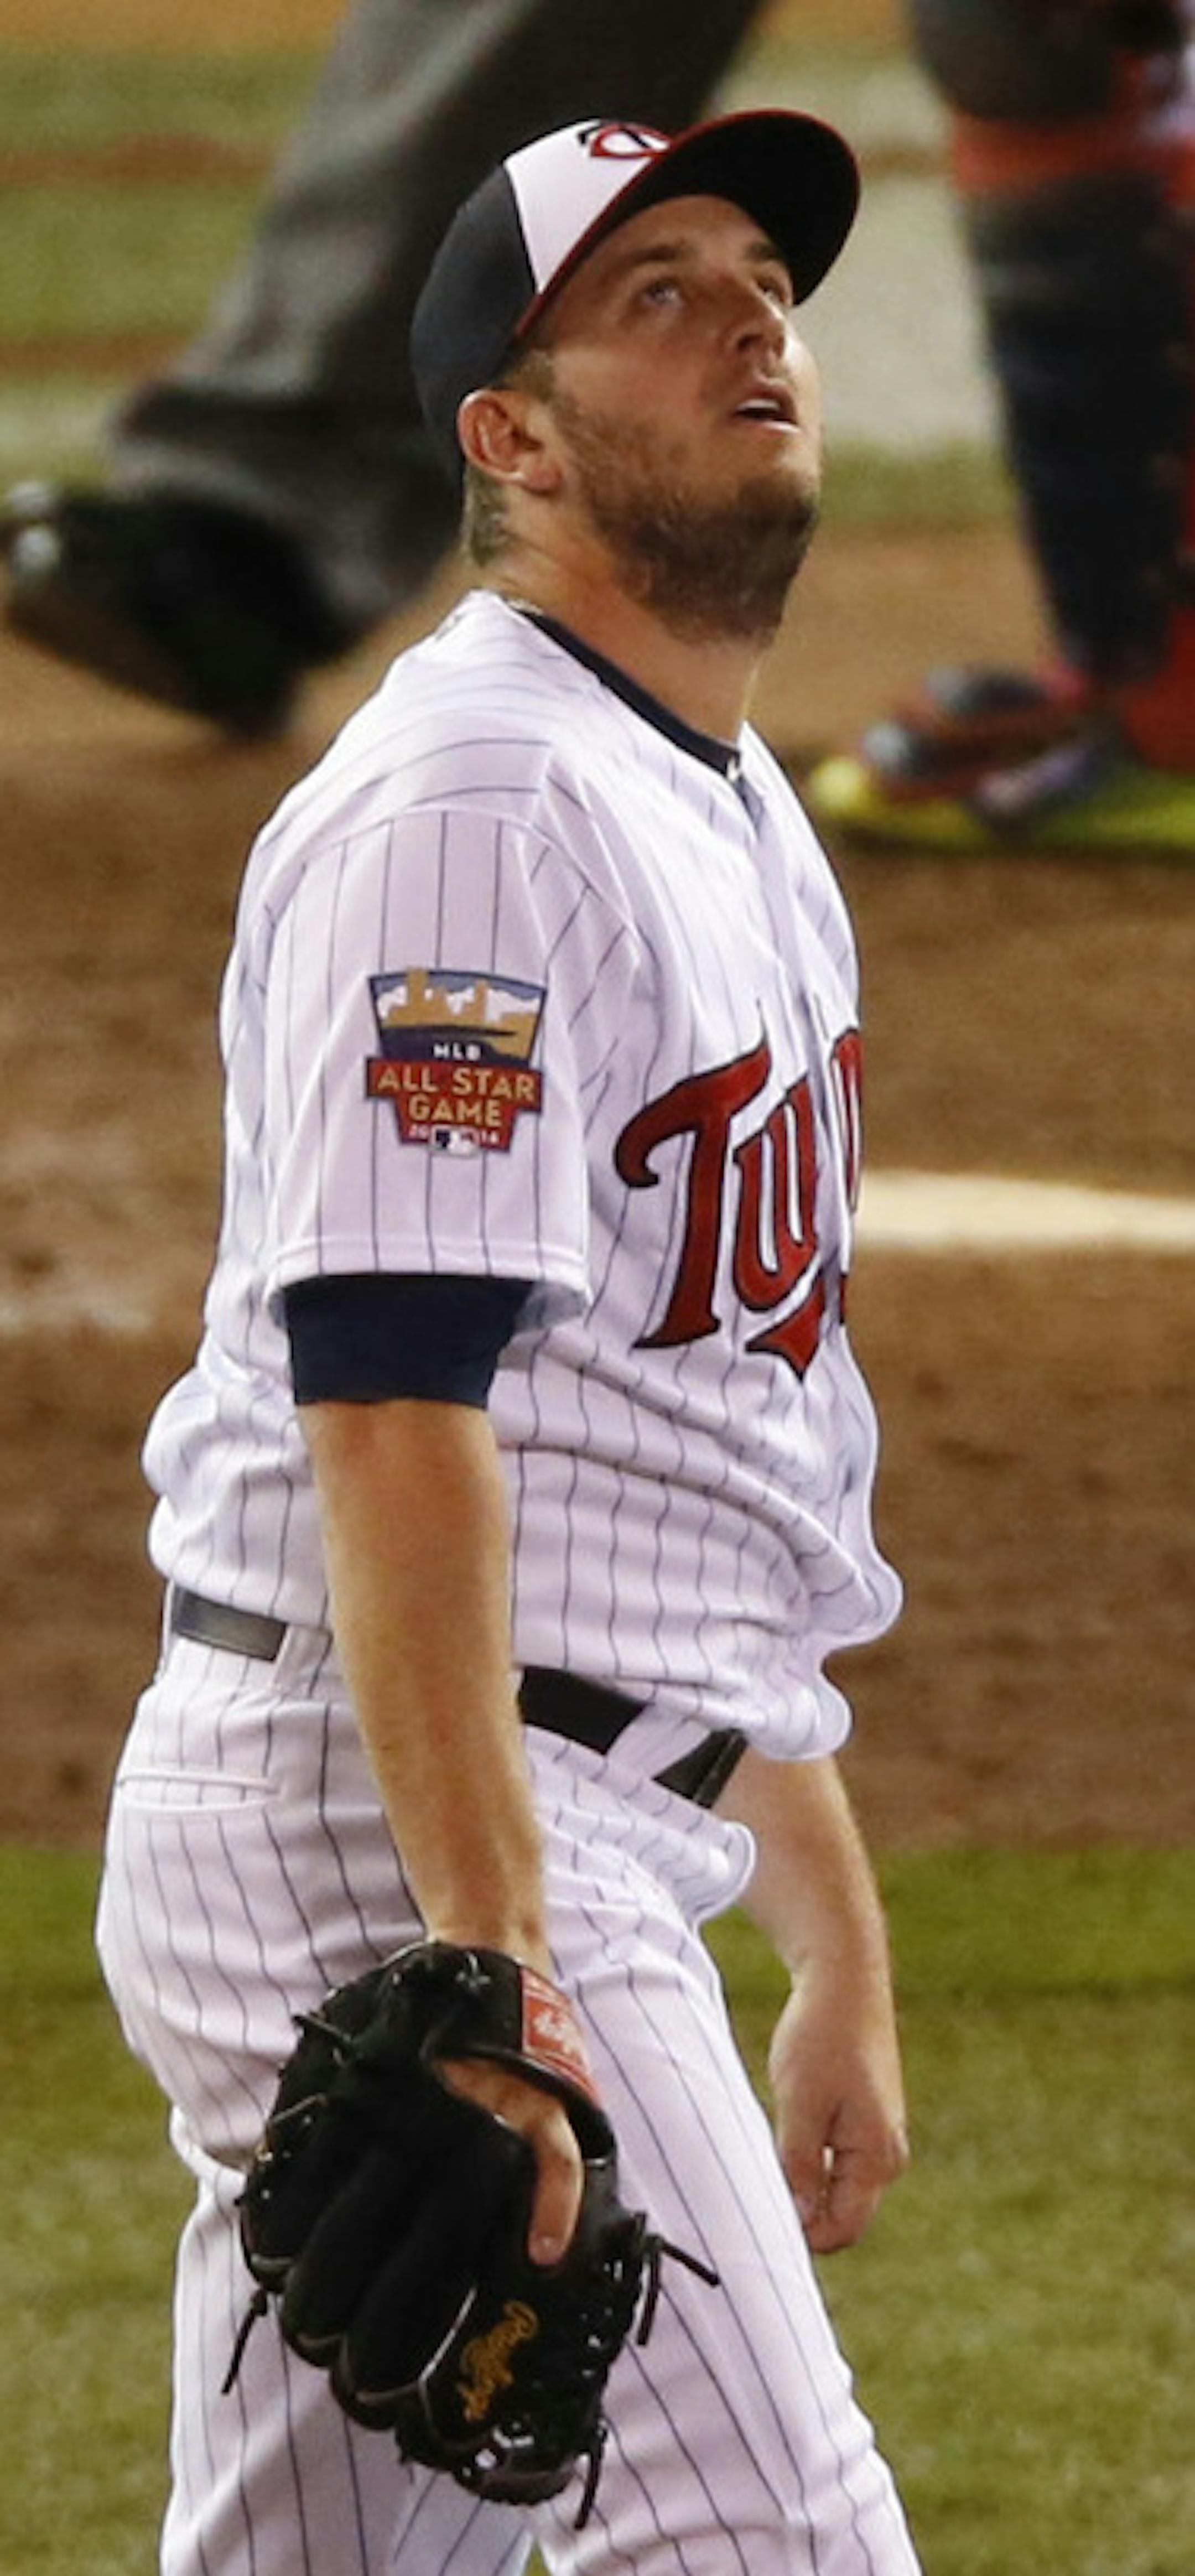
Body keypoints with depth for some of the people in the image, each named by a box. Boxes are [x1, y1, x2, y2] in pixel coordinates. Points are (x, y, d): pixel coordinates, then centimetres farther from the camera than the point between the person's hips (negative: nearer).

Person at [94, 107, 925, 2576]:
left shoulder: (743, 831, 21)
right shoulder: (470, 801, -12)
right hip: (390, 1826, -10)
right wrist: (491, 1982, -28)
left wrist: (838, 1944, 24)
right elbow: (388, 1404, -21)